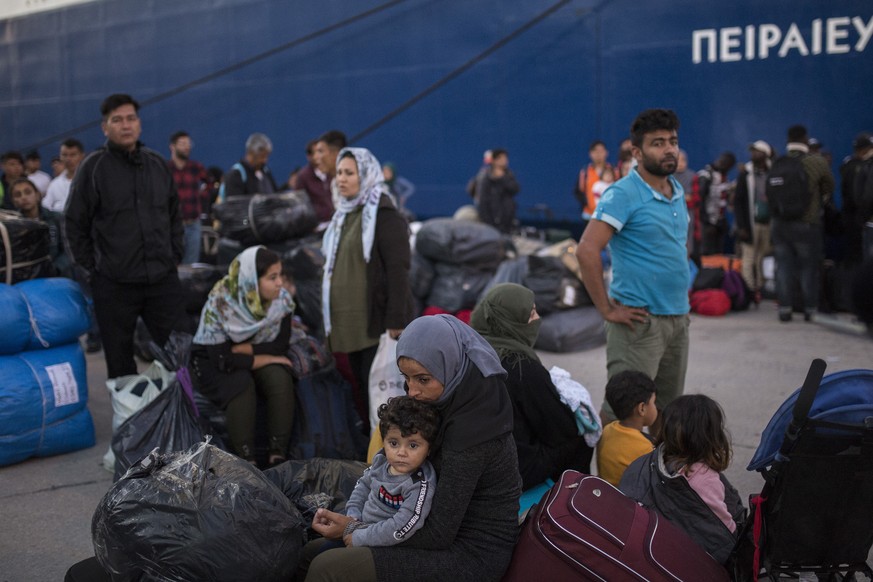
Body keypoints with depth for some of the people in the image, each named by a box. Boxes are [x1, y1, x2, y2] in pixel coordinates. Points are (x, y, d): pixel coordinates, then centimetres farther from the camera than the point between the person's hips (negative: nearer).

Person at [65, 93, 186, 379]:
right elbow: (75, 225, 0)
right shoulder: (93, 167, -3)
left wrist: (174, 257, 10)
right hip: (114, 284, -3)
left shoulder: (158, 164, 10)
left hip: (163, 279, 3)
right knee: (120, 362, 8)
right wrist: (91, 270, -1)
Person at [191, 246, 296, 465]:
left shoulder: (282, 299, -15)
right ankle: (247, 461, -25)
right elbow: (222, 360, -27)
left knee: (281, 379, -28)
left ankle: (278, 455, -22)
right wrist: (265, 358, -21)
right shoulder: (220, 303, -27)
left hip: (256, 358, 4)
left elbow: (281, 345, -9)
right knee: (242, 385, -35)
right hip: (213, 363, -3)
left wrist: (244, 349, -21)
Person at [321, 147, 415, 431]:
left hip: (377, 321, -8)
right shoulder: (345, 214, 16)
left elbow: (398, 269, -16)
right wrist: (332, 317, 19)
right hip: (352, 322, 8)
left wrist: (395, 320, -21)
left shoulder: (383, 214, -11)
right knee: (362, 387, 13)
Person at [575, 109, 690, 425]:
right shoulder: (622, 194, -13)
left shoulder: (678, 192, 12)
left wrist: (682, 294, 15)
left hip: (678, 318, 8)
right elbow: (587, 250, -21)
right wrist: (608, 310, -18)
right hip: (640, 320, -8)